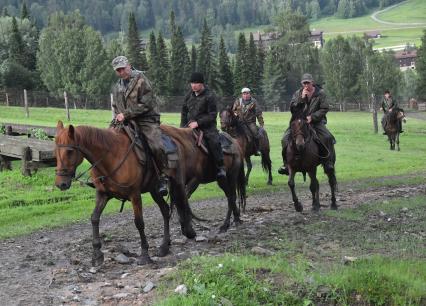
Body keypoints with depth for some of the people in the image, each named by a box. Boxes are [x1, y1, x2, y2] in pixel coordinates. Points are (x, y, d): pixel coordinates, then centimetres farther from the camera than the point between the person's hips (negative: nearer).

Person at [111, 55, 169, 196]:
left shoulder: (141, 80, -5)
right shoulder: (117, 86, 16)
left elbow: (146, 104, -13)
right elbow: (115, 106, 28)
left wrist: (125, 114, -17)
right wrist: (117, 117, 6)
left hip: (147, 121, -7)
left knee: (156, 147, -27)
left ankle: (163, 178, -12)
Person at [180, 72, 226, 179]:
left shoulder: (210, 96, -9)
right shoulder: (189, 95, 10)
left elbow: (212, 115, -13)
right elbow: (184, 111, 21)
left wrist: (198, 123, -21)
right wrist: (183, 126, 8)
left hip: (207, 126, -6)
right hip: (190, 125, 6)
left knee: (214, 142, -28)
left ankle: (221, 168, -21)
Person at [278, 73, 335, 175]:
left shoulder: (320, 93, -1)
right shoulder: (298, 93, 6)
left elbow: (324, 109, -5)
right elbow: (292, 108, -3)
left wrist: (312, 117, -17)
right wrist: (301, 98, -16)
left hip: (316, 122, -2)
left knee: (328, 138, -25)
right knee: (286, 139, -17)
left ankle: (328, 163, -11)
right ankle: (286, 164, -4)